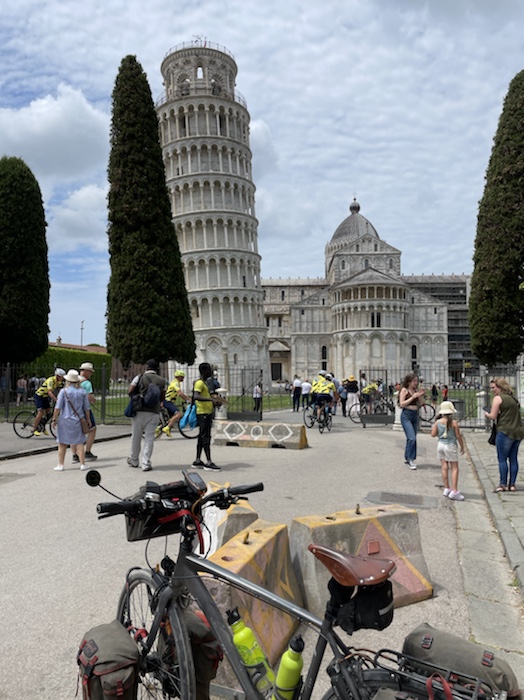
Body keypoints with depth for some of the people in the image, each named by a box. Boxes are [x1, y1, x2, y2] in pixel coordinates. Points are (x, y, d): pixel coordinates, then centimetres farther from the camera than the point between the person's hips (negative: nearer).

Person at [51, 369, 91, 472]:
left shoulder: (64, 392, -9)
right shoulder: (82, 392, -1)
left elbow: (58, 407, -9)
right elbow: (86, 408, 4)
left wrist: (54, 419, 0)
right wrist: (88, 420, 14)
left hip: (65, 420, -2)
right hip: (78, 420, 2)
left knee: (62, 443, 9)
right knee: (79, 442, 8)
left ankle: (60, 465, 15)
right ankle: (82, 464, 6)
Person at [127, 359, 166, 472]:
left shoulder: (140, 377, -1)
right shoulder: (162, 381, 6)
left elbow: (130, 391, -5)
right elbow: (162, 398, 8)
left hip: (139, 411, -1)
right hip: (153, 412, 1)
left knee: (136, 437, 13)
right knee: (149, 438, 3)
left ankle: (134, 460, 26)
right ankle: (146, 464, 0)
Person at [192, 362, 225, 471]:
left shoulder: (205, 383, 17)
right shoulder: (199, 383, -14)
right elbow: (196, 396, -30)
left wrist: (215, 401, 16)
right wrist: (211, 399, -39)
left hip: (207, 413, 10)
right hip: (203, 413, -10)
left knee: (202, 437, 12)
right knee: (206, 437, -9)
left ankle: (197, 461, 18)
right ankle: (209, 463, -7)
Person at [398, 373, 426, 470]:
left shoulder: (416, 390, 10)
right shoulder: (404, 390, -5)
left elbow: (421, 404, 12)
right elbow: (402, 404, -12)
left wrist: (421, 396, -5)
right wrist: (413, 397, -16)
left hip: (415, 415, 6)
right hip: (406, 415, -6)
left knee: (412, 439, 10)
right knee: (412, 438, -14)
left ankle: (407, 458, 22)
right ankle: (410, 459, -3)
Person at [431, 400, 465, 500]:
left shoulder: (437, 422, -2)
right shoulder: (454, 423, -12)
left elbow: (433, 434, -2)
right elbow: (458, 436, -7)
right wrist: (462, 447, 6)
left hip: (441, 444, 4)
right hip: (450, 446, -4)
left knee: (444, 467, 10)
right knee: (454, 468, 1)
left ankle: (446, 489, 17)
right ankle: (454, 491, -3)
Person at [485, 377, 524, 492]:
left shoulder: (498, 398, -7)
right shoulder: (513, 398, 17)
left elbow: (493, 416, -11)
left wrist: (486, 414, 8)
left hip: (505, 431, -8)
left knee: (502, 459, -1)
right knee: (513, 459, 10)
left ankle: (503, 484, -1)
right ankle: (512, 484, 12)